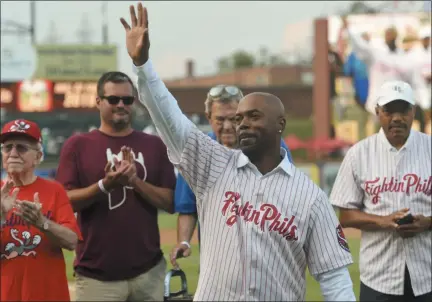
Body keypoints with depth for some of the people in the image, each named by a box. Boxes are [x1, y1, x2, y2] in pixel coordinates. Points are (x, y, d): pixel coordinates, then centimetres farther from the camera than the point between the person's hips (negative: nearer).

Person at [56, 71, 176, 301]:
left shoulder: (154, 145, 8)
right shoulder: (77, 145, 3)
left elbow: (170, 203, 2)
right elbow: (64, 201, -5)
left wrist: (135, 181, -13)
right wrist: (104, 185, -20)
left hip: (148, 272, 2)